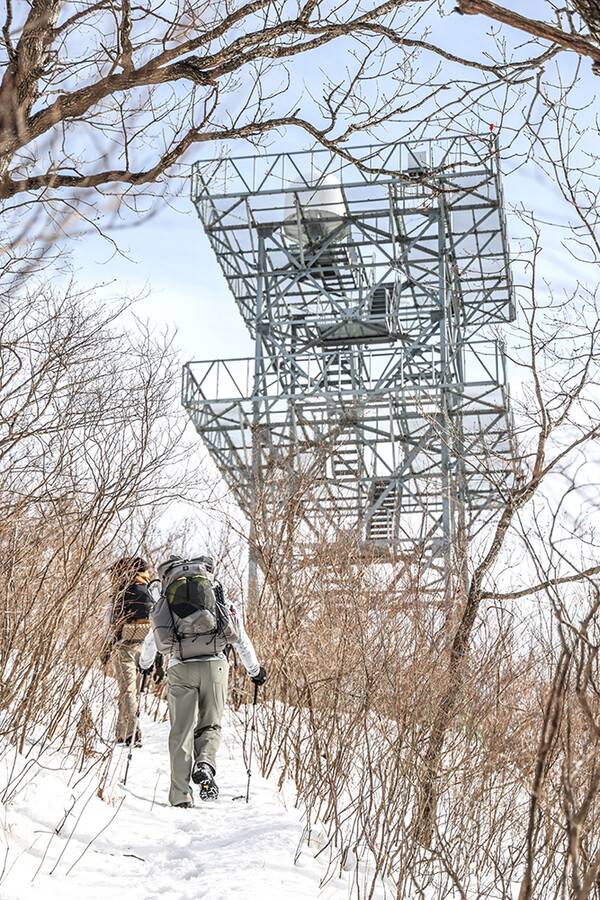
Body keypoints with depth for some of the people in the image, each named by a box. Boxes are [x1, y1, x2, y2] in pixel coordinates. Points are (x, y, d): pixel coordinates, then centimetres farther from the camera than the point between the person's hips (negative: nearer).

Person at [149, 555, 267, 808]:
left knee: (181, 731, 7)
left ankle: (180, 796, 3)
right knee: (210, 725, 14)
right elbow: (241, 639, 21)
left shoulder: (164, 602, 17)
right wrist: (255, 671, 35)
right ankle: (205, 765, -16)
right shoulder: (223, 603, 16)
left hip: (180, 668, 0)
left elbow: (152, 640, 24)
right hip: (214, 664, 0)